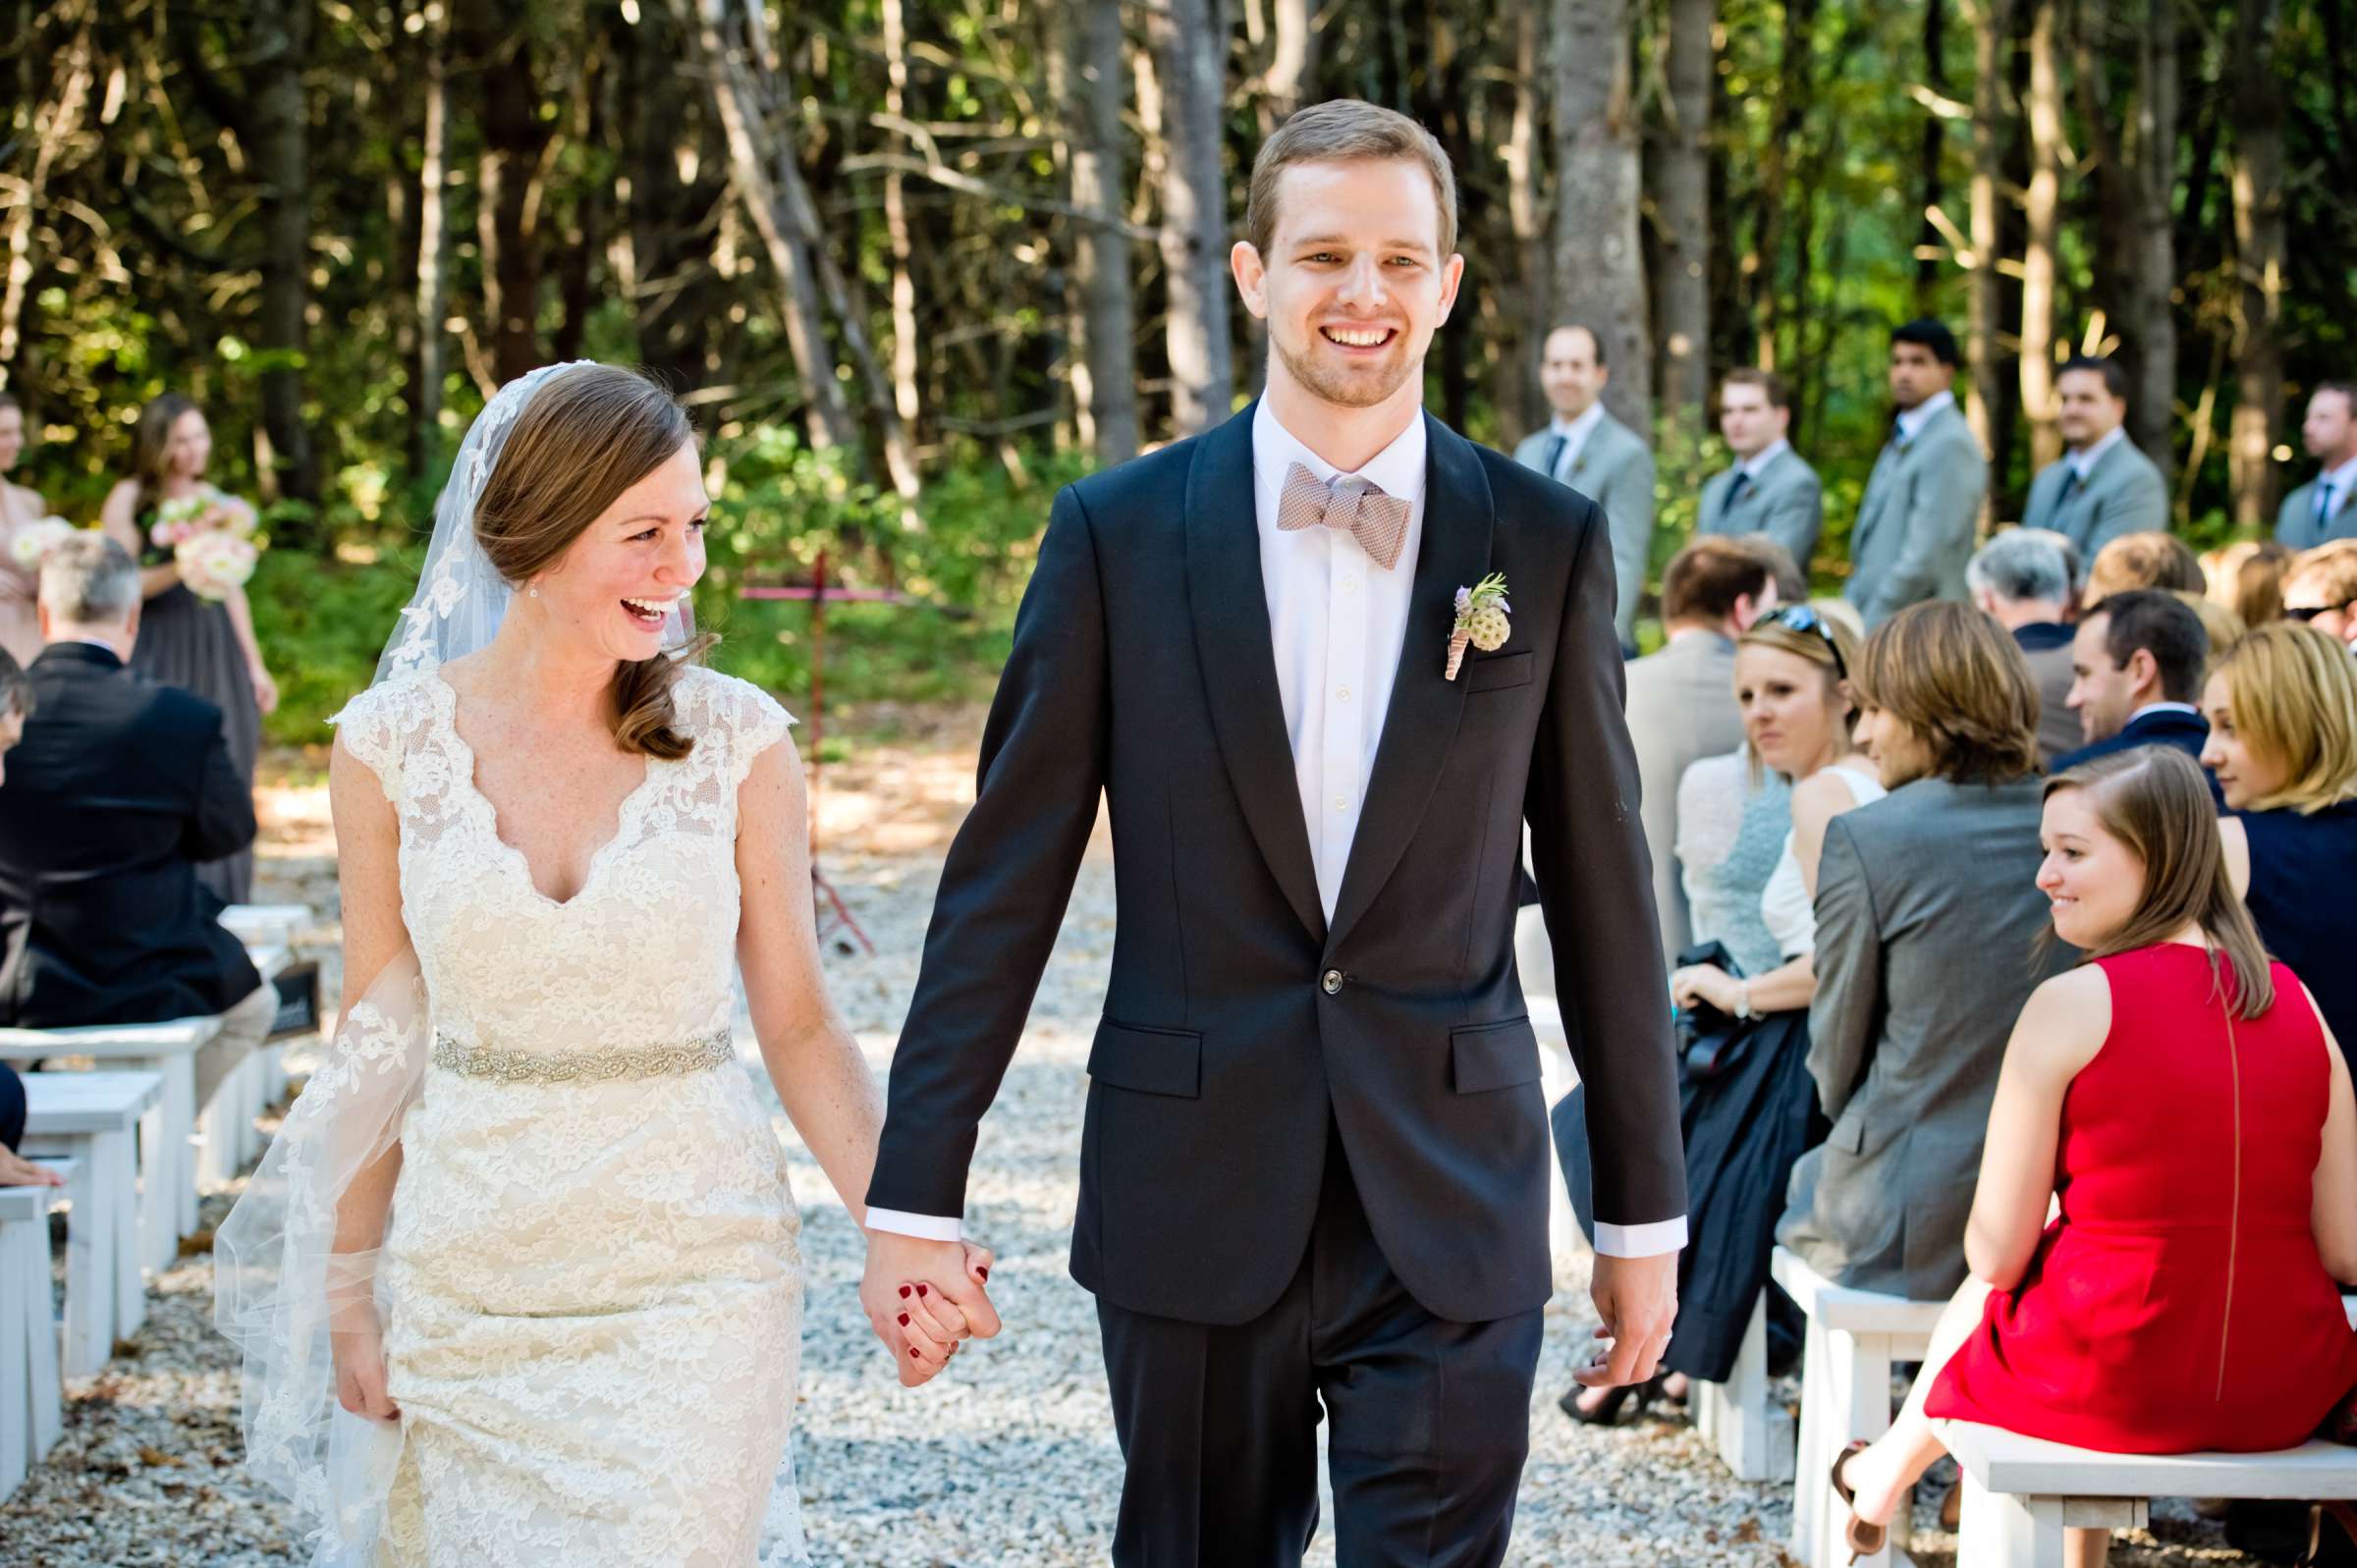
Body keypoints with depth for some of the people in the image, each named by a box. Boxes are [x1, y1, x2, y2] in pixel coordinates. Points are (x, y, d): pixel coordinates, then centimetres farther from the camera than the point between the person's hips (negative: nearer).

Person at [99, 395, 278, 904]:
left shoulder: (218, 502, 15)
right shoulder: (128, 499, -1)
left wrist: (254, 665, 17)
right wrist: (182, 568, -22)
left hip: (216, 652, 5)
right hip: (156, 656, -5)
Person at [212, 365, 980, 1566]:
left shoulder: (736, 739, -4)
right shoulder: (391, 744, -3)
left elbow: (801, 1025, -2)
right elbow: (380, 1037, 5)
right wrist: (350, 1291, 6)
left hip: (691, 1275, -1)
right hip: (467, 1275, 1)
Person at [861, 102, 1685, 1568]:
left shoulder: (1548, 543, 1)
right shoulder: (1119, 534, -1)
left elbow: (1602, 890, 5)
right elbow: (1005, 880, 0)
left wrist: (1646, 1212, 7)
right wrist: (916, 1194, -3)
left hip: (1450, 1217, 0)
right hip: (1191, 1206, 0)